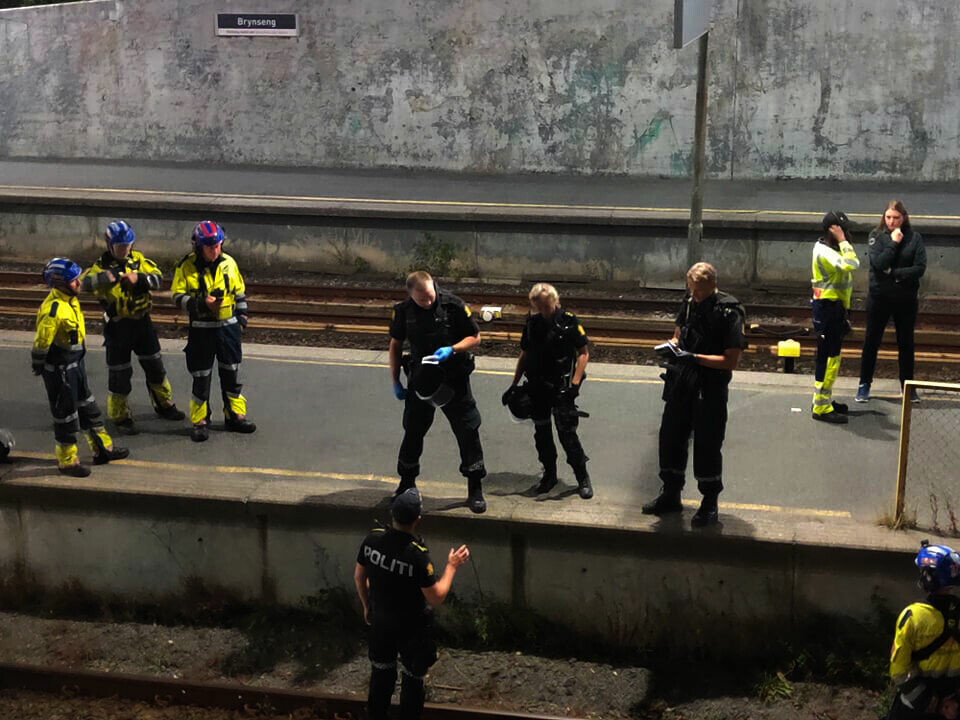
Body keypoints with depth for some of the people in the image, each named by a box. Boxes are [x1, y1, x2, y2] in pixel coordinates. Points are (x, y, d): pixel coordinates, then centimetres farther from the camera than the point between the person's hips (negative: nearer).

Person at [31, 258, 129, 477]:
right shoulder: (53, 309, -28)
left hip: (76, 363, 10)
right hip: (59, 369, -10)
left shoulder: (70, 300, 3)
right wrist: (38, 368, -12)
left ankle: (102, 448, 33)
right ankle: (66, 461, 18)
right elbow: (41, 343, -23)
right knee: (65, 413, 4)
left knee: (87, 407, 19)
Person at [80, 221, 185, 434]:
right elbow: (85, 282, -27)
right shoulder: (102, 265, -10)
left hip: (142, 320, 4)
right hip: (117, 326, -4)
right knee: (119, 372, 2)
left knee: (154, 365, 16)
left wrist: (140, 279, -23)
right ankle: (120, 417, 17)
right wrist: (108, 275, -41)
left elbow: (158, 278, -4)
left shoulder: (138, 259, 2)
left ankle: (164, 405, 35)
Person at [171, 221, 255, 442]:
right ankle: (199, 422, 14)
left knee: (232, 374, 11)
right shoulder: (187, 266, -8)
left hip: (228, 327, 3)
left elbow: (239, 292, 13)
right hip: (201, 330, -3)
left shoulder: (229, 263, 2)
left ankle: (235, 416, 24)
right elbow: (178, 298, -8)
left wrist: (242, 316, 9)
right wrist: (203, 304, -21)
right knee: (201, 378, 3)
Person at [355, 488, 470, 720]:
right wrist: (452, 566, -12)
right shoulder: (418, 555, -32)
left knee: (381, 674, 24)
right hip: (412, 628, -5)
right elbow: (436, 598, -24)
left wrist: (367, 606, 17)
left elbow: (359, 576, 0)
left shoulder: (373, 539, -15)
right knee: (412, 679, 16)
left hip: (380, 621, 5)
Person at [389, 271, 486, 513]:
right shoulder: (403, 311, -6)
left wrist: (451, 349, -23)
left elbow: (475, 337, -5)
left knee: (468, 432, 0)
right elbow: (396, 345, 7)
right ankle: (406, 484, 32)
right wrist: (395, 381, 7)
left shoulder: (454, 306, -14)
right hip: (420, 378, 2)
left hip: (454, 379, -2)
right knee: (413, 432, 13)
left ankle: (475, 490, 12)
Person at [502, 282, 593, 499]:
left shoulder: (569, 322, -9)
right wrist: (514, 385, 11)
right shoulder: (532, 322, 4)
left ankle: (583, 478, 6)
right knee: (541, 433, 11)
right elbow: (524, 355, 13)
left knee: (566, 433, -7)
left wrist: (575, 383, -14)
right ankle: (549, 474, 28)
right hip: (537, 387, 5)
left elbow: (583, 353, -5)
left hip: (561, 386, -5)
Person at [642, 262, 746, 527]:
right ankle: (670, 495, 30)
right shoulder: (689, 302, 2)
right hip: (682, 382, 6)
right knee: (670, 437, 13)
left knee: (707, 446, 2)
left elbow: (731, 360, -19)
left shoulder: (729, 313, -16)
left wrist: (693, 357, -25)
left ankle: (709, 504, 18)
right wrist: (672, 346, -7)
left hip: (710, 388, -6)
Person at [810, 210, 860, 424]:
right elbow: (851, 264, -32)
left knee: (831, 356, 18)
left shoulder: (829, 249, 12)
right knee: (828, 357, -7)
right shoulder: (824, 252, -20)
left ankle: (824, 399, 30)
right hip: (828, 308, -11)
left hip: (834, 307, 11)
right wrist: (842, 241, -26)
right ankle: (821, 408, -3)